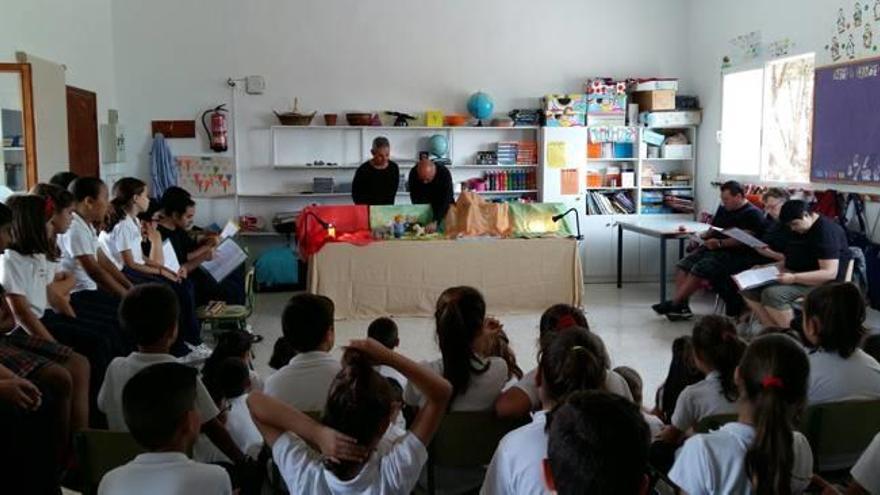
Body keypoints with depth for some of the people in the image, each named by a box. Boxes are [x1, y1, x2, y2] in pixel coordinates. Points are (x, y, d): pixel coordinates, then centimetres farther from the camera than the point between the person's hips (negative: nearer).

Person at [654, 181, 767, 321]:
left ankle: (673, 304, -18)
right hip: (712, 248, 9)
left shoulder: (752, 214, -7)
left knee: (700, 269, -26)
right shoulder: (723, 209, 21)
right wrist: (702, 236, 6)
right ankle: (682, 306, -16)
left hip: (733, 254, -9)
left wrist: (720, 243, -25)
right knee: (684, 264, -11)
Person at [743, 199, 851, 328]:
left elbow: (830, 273, -25)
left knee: (772, 294, -31)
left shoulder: (826, 232, -17)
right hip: (798, 277, 10)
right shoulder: (798, 230, 12)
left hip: (822, 283, -10)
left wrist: (794, 278, -32)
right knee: (750, 288, -4)